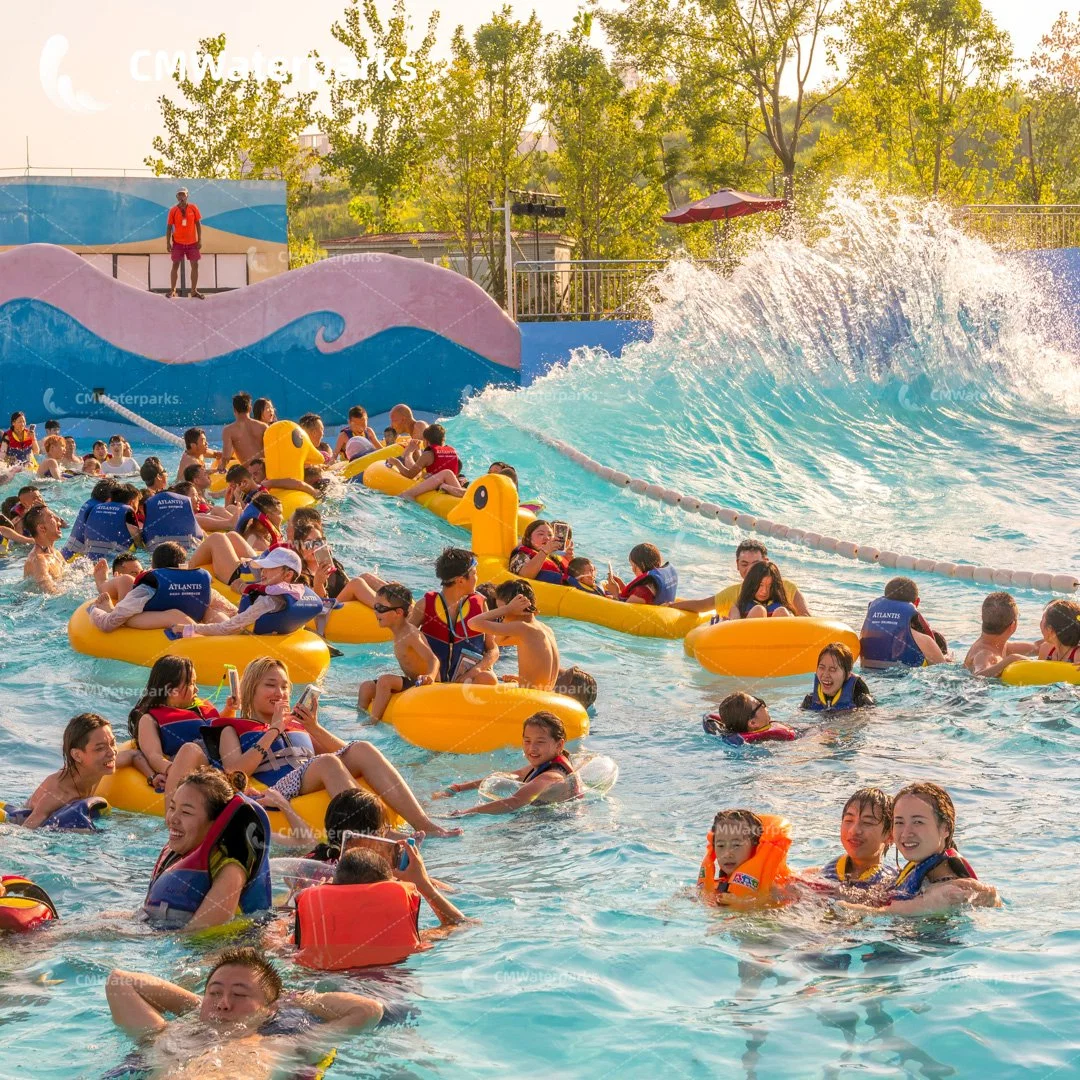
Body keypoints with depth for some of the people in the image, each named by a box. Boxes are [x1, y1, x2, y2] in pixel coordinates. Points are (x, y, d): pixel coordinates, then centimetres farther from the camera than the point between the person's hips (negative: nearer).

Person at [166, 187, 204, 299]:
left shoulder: (193, 208, -1)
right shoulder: (173, 210, -3)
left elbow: (198, 224, 3)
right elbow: (169, 227, 0)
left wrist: (200, 240, -1)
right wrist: (168, 243, -5)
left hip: (192, 242, 1)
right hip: (178, 243, -1)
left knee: (195, 265, 3)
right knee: (175, 265, 2)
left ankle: (194, 291, 11)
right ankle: (172, 290, 8)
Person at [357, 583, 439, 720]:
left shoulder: (411, 636, -21)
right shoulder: (399, 634, 8)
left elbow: (433, 659, -32)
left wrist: (430, 676, -51)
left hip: (421, 684, -10)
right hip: (411, 682, 10)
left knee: (385, 681, -29)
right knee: (366, 687, 7)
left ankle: (373, 720, -23)